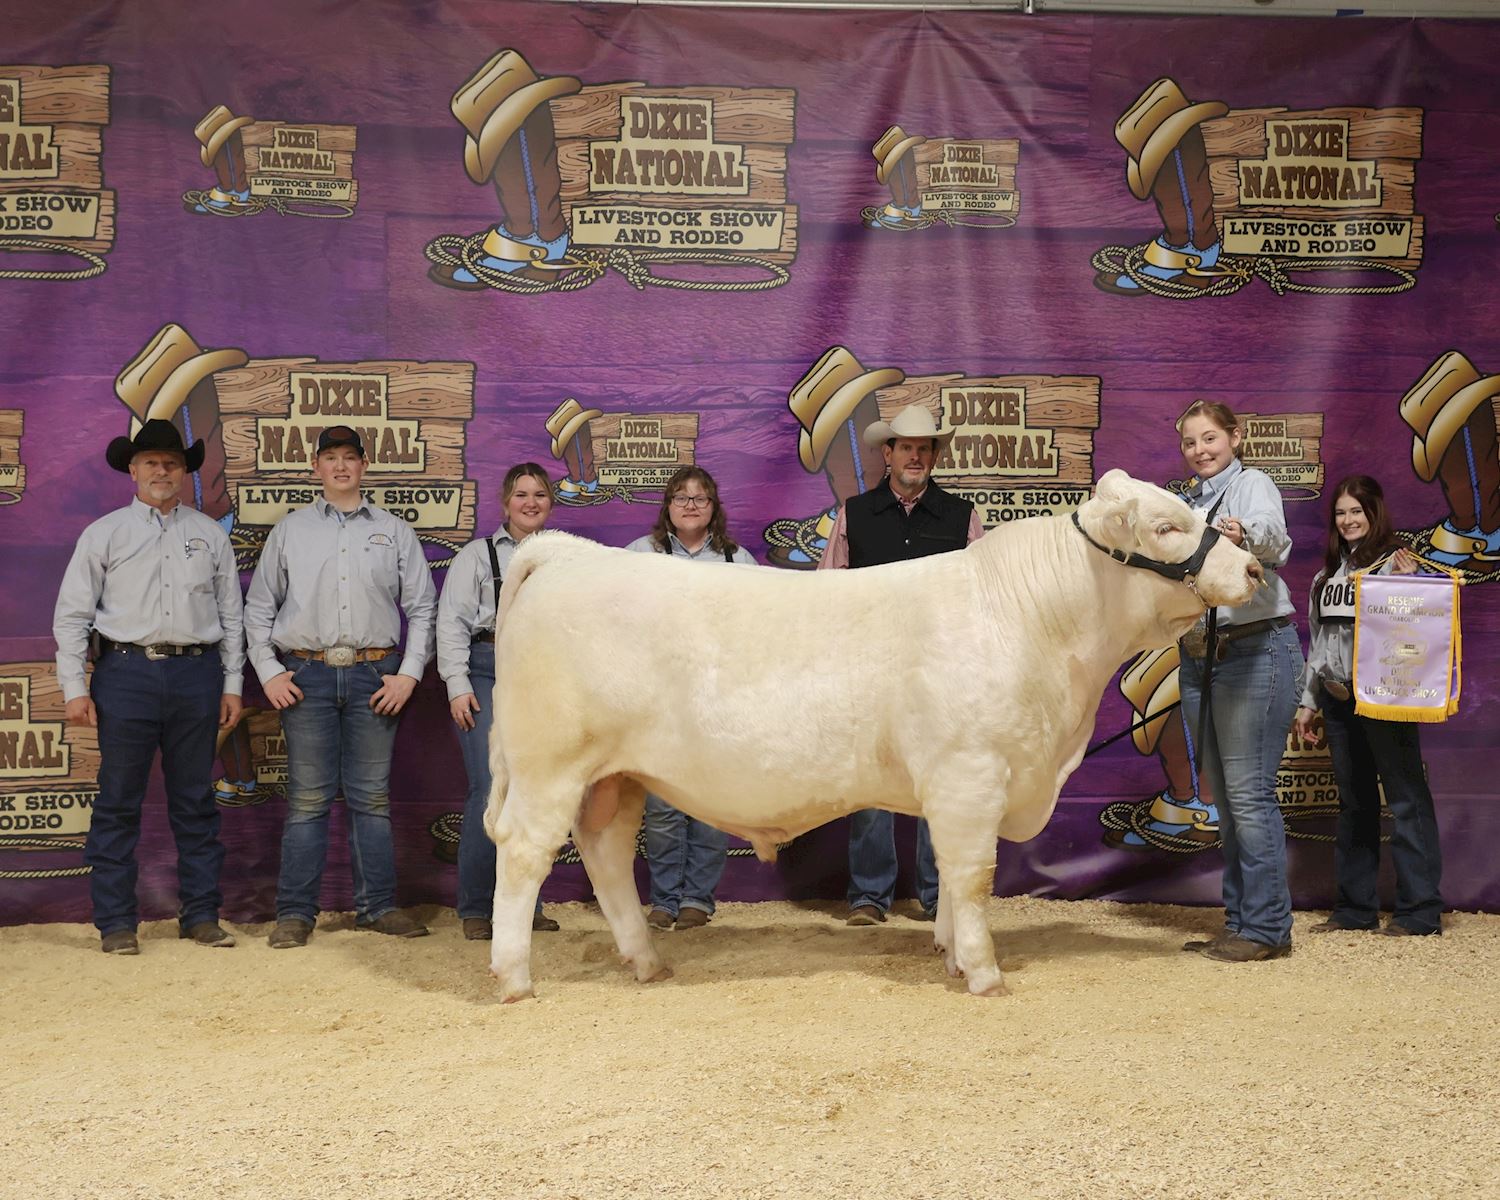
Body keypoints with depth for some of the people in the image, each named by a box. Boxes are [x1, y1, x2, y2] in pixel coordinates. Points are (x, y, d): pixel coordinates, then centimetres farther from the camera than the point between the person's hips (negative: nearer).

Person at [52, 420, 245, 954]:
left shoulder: (211, 535, 12)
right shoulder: (105, 533, 6)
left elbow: (231, 614, 13)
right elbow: (71, 614, 3)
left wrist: (232, 684, 7)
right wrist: (74, 688, -4)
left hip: (196, 674, 2)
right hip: (127, 672, -2)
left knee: (196, 802, 7)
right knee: (119, 803, 0)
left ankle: (201, 915, 14)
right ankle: (116, 922, 7)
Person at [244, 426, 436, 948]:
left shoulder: (395, 532, 11)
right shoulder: (289, 530, 11)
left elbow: (422, 607, 9)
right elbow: (258, 607, 12)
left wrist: (409, 673, 0)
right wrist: (268, 671, 2)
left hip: (374, 676, 1)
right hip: (307, 674, 0)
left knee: (372, 797, 4)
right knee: (307, 798, 0)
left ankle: (377, 906, 12)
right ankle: (295, 913, 5)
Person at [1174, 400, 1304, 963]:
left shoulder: (1252, 484, -4)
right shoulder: (1186, 501, 17)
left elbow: (1271, 530, -28)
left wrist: (1245, 534, -48)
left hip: (1255, 651, -8)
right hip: (1198, 656, 8)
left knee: (1249, 791, -9)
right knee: (1224, 795, 11)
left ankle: (1266, 928, -3)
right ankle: (1239, 922, 19)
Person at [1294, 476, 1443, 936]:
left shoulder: (1396, 562, -3)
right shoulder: (1328, 574, 18)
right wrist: (1307, 702, 20)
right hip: (1337, 698, 7)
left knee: (1405, 796, -6)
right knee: (1353, 802, 11)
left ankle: (1420, 910, -3)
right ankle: (1356, 907, 16)